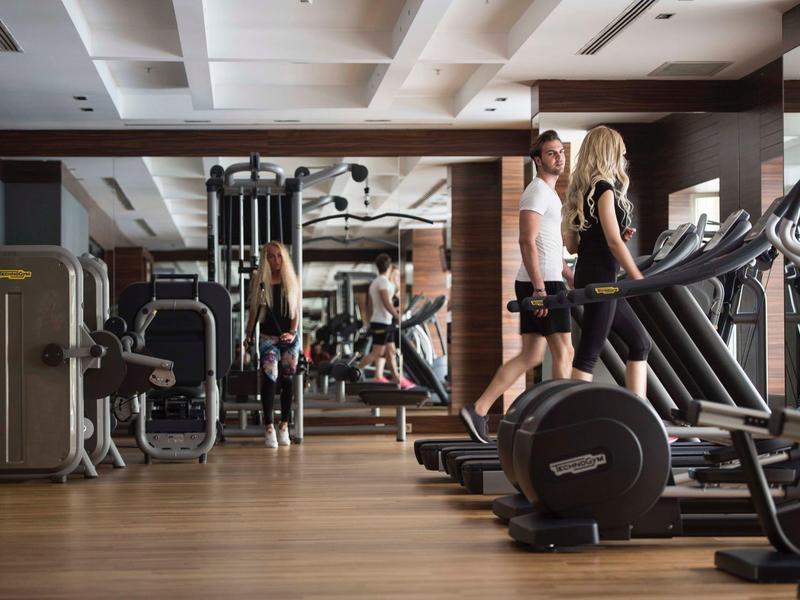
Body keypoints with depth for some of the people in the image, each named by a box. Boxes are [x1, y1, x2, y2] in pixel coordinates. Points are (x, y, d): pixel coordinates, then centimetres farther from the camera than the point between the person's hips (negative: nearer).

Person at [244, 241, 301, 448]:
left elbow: (296, 311, 5)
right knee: (269, 378, -15)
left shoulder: (292, 281, 6)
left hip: (289, 338, 2)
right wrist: (249, 336, 2)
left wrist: (292, 333, -8)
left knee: (286, 380, 4)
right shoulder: (260, 282, 3)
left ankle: (284, 426, 12)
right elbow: (254, 311, 6)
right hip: (268, 337, -2)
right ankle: (269, 427, -15)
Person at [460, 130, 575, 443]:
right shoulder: (538, 192, -9)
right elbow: (527, 241, -20)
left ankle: (478, 410, 4)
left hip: (541, 284, 10)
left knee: (531, 356, 8)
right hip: (542, 283, -10)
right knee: (563, 352, -3)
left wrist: (573, 279, 24)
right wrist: (540, 288, -25)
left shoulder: (548, 193, 23)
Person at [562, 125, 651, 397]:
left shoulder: (581, 190, 15)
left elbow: (572, 245, 14)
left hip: (589, 275, 9)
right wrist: (639, 280, -12)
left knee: (639, 343, 12)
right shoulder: (604, 188, -11)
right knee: (589, 353, -7)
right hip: (600, 277, -9)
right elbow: (613, 242, -17)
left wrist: (619, 233, 11)